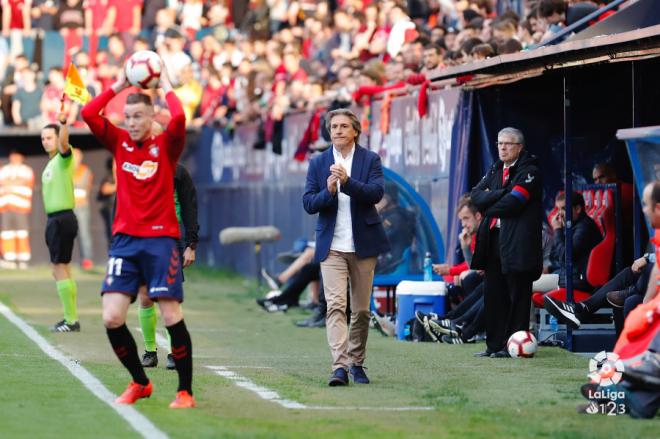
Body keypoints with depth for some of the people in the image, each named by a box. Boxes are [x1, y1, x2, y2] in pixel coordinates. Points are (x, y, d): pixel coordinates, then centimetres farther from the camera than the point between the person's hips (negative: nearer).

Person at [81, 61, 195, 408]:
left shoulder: (166, 145, 1)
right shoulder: (119, 142, 10)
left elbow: (178, 118, -19)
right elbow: (89, 114, -1)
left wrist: (165, 84, -4)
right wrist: (118, 85, 3)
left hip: (160, 239, -3)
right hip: (125, 239, 3)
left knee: (172, 317, -9)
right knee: (111, 318, -7)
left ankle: (185, 391, 3)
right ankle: (139, 383, 12)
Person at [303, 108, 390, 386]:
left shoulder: (370, 160, 2)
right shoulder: (318, 163, 7)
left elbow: (376, 193, -13)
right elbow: (308, 204, 3)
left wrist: (347, 181, -27)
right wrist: (328, 192, -17)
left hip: (363, 245, 0)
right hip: (332, 246, 0)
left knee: (361, 309, 8)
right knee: (335, 305, -14)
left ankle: (357, 363, 22)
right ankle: (339, 366, -22)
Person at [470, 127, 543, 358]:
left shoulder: (529, 172, -4)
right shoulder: (495, 170, 19)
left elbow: (513, 202, -16)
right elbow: (476, 195, 6)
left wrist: (489, 208, -1)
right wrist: (500, 194, -10)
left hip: (517, 242, -7)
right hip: (493, 239, 7)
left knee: (517, 295, -3)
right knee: (493, 295, 6)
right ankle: (495, 345, 10)